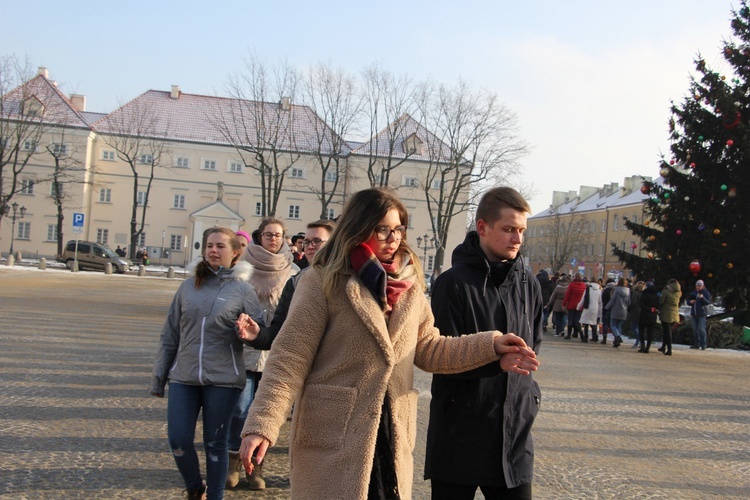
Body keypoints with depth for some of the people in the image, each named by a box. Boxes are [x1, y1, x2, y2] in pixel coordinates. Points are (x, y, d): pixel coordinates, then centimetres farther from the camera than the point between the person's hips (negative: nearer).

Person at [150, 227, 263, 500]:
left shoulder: (243, 289, -2)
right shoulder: (189, 285, 6)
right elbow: (170, 334, 10)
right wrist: (159, 374, 9)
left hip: (222, 379, -3)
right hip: (183, 377, 3)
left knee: (215, 444, 6)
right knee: (178, 441, 1)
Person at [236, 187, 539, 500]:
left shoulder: (409, 284, 9)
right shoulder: (324, 281, -8)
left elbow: (427, 349, 11)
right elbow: (289, 359, -11)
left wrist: (491, 346, -1)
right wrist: (262, 426, -20)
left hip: (392, 436, 5)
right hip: (333, 438, -5)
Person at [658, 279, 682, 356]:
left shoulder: (665, 292, -12)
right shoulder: (678, 293, 1)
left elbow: (660, 302, -11)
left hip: (666, 315, -5)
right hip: (675, 316, 5)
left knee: (667, 332, 0)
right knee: (667, 332, 19)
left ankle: (669, 350, -3)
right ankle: (664, 347, 27)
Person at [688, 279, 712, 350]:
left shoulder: (706, 293, -1)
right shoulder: (693, 293, 13)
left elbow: (708, 302, -10)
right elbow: (688, 301, 19)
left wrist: (702, 298, -26)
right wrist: (690, 302, -4)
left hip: (701, 314, -6)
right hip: (694, 313, 6)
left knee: (701, 329, -10)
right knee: (695, 329, 9)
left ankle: (703, 345, -7)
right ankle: (696, 344, 15)